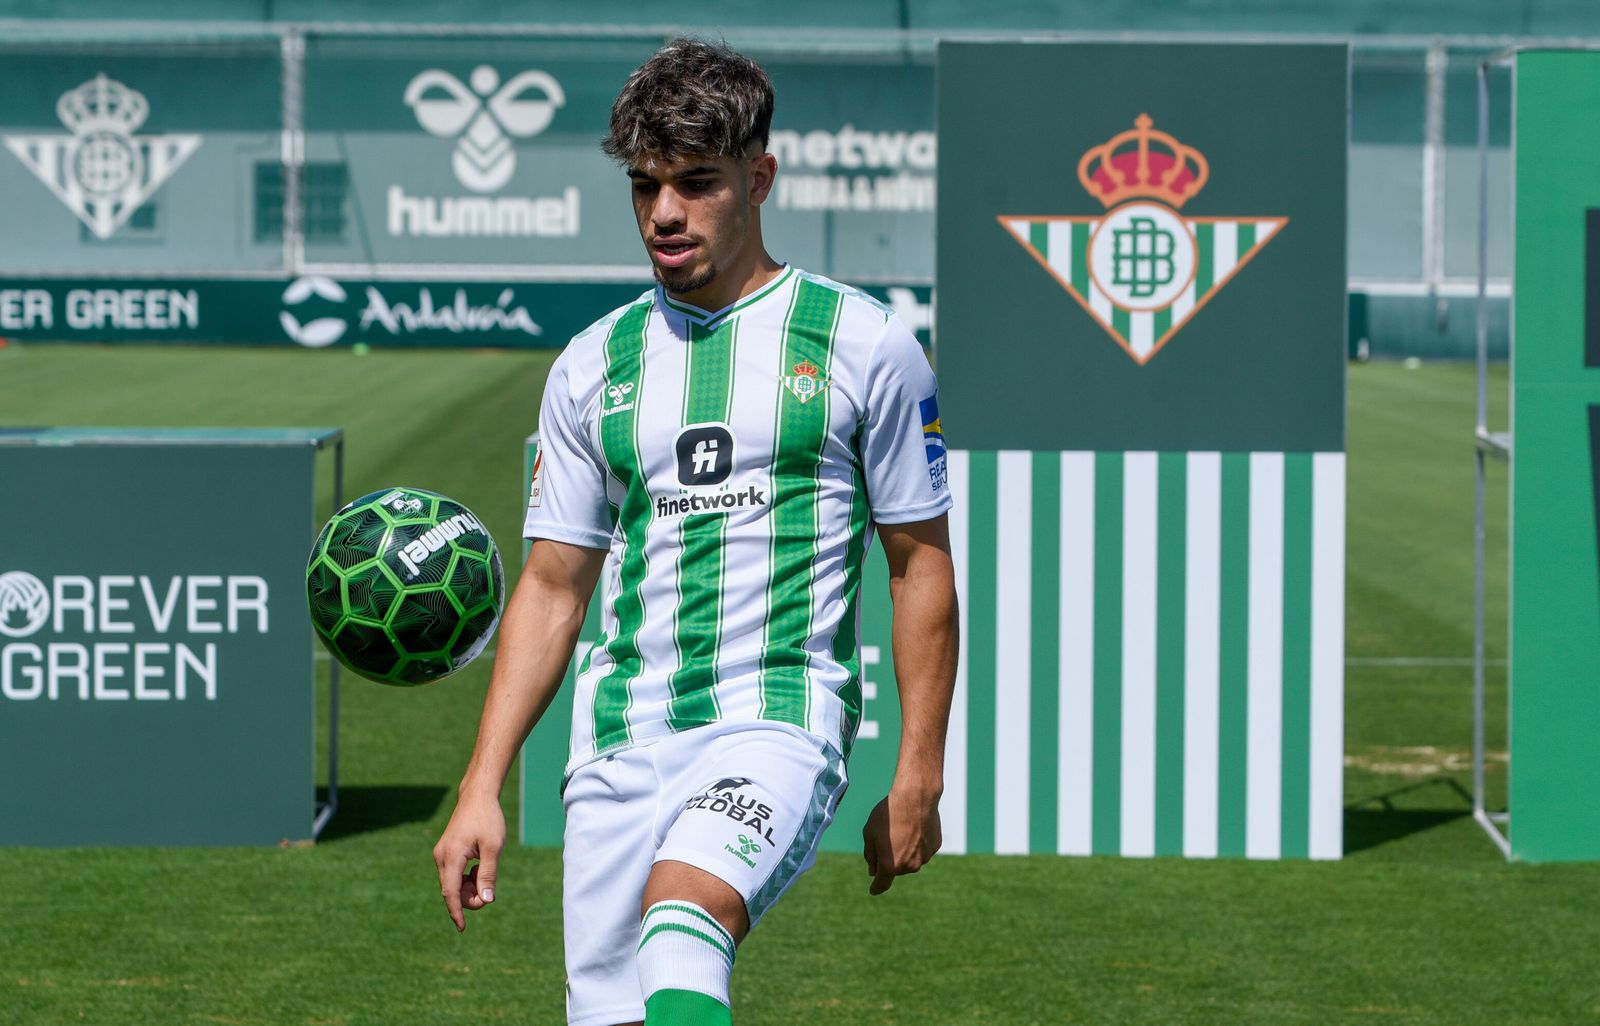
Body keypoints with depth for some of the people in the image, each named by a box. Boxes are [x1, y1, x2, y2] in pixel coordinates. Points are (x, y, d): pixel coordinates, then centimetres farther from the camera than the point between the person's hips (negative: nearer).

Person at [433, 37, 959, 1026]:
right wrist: (482, 790, 8)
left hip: (780, 716, -4)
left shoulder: (863, 345, 3)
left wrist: (918, 776, 1)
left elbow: (922, 566, 7)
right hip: (621, 737, 4)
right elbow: (552, 586, 16)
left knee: (680, 923, -32)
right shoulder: (593, 366, 13)